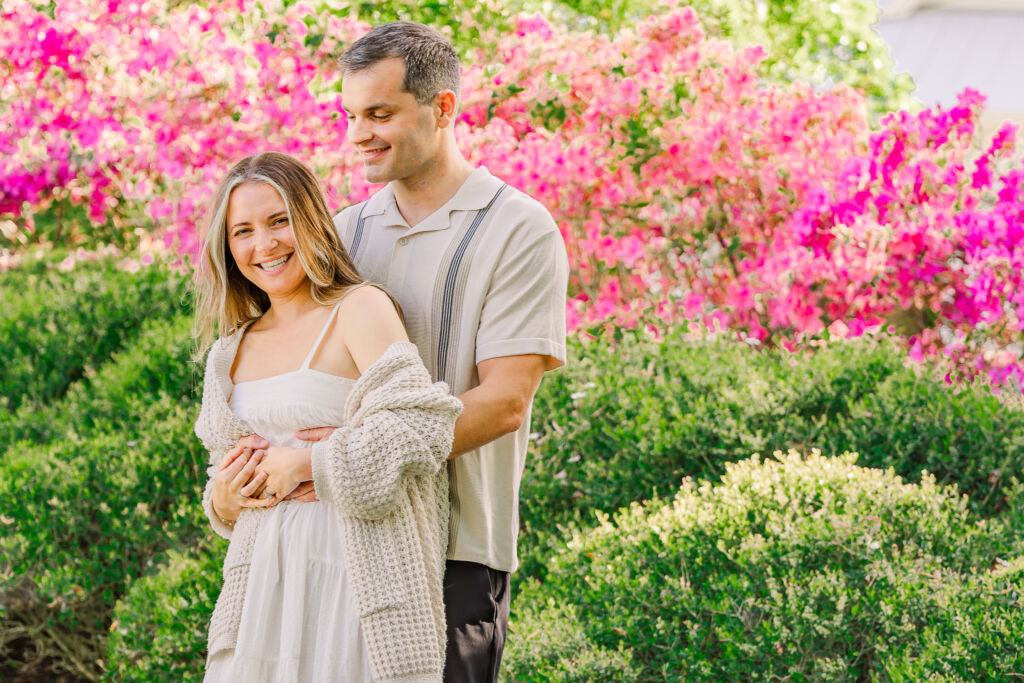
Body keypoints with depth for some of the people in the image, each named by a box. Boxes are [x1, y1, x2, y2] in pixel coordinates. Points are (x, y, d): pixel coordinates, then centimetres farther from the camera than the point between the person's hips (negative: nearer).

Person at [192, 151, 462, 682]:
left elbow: (420, 427, -17)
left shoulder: (359, 309, -4)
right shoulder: (233, 351, 16)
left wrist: (308, 465, -13)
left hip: (351, 574, -6)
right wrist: (223, 500, 2)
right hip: (260, 579, 6)